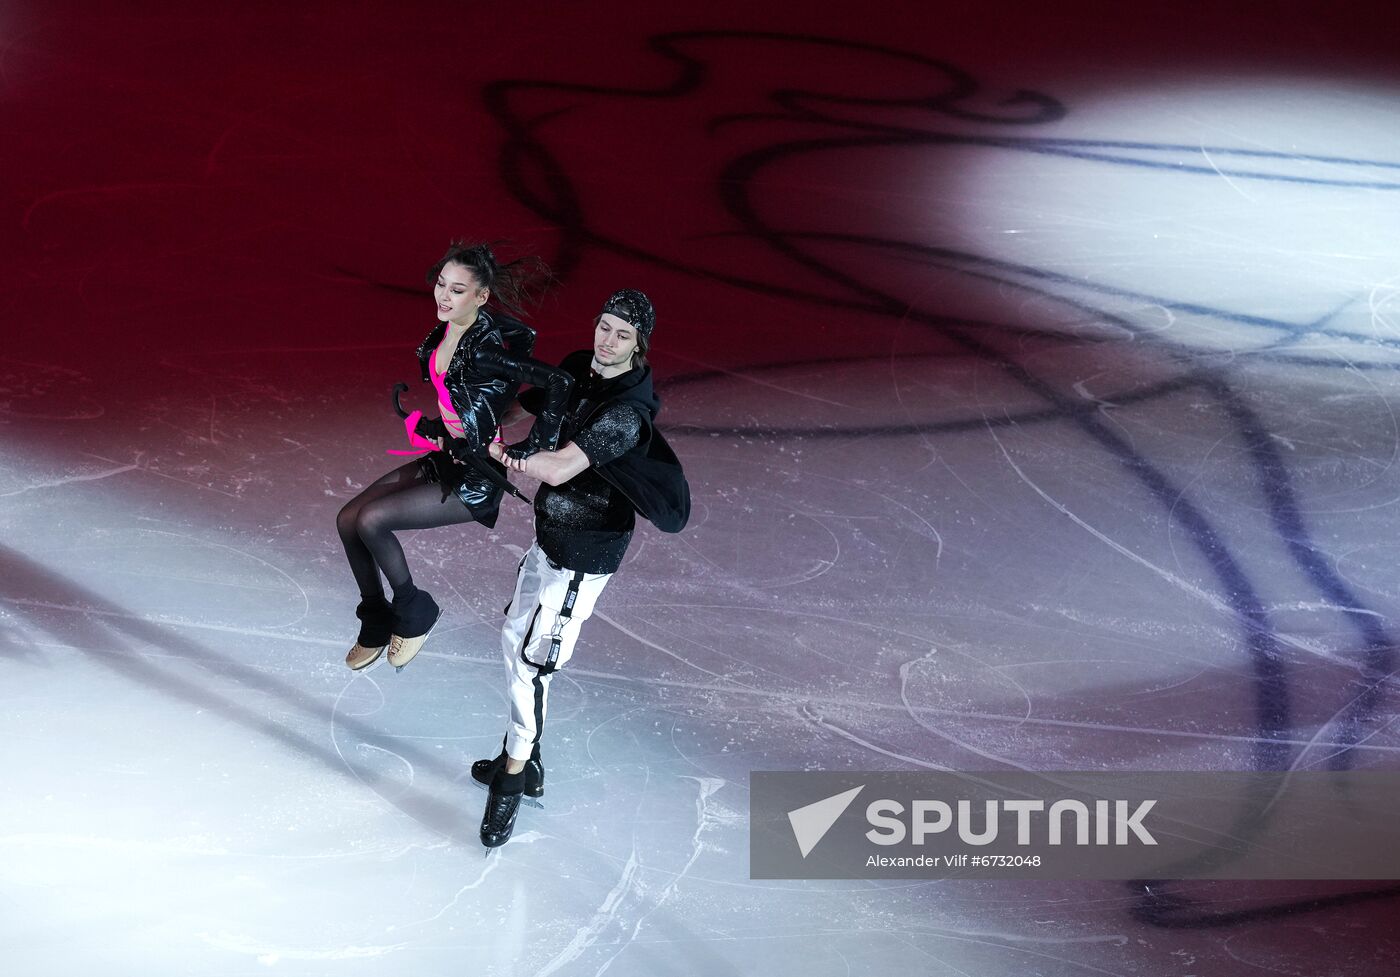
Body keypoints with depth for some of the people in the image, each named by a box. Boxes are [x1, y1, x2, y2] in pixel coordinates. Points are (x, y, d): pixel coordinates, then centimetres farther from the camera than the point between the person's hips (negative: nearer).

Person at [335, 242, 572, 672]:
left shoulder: (488, 347, -26)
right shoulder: (444, 333, -1)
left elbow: (558, 381, -30)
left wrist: (538, 448, -26)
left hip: (475, 478, -9)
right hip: (443, 458, 9)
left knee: (372, 519, -19)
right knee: (348, 520, 6)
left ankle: (414, 612, 4)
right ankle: (376, 624, 24)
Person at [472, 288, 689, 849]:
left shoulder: (626, 412, -26)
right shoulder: (578, 369, 2)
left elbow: (558, 469, -32)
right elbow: (524, 406, 13)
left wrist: (492, 448, -23)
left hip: (583, 553, -9)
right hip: (550, 534, 9)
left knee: (531, 661, -9)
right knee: (515, 638, 20)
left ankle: (512, 780, 5)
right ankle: (523, 761, 36)